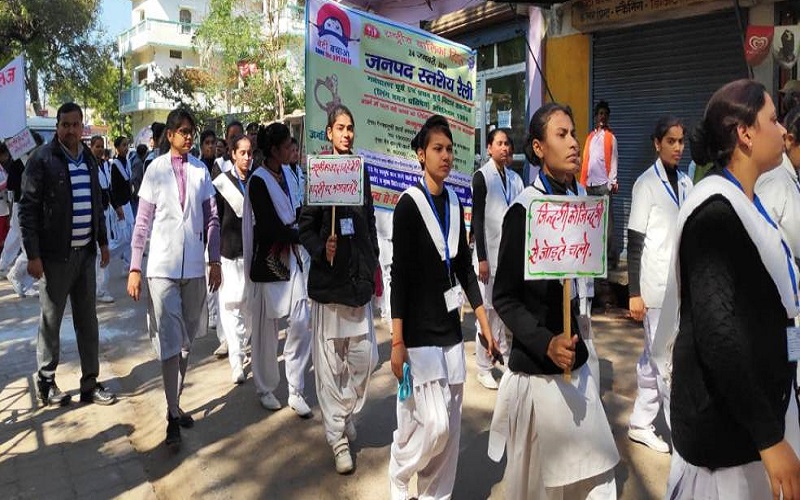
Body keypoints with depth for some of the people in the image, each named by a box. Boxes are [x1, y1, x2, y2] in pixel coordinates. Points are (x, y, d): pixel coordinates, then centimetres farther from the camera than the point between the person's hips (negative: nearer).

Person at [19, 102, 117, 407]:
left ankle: (90, 383, 19)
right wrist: (33, 255, -13)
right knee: (50, 321, 7)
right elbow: (28, 208, -9)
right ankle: (45, 382, 24)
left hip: (85, 252, 5)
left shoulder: (88, 159, 10)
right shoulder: (42, 159, -7)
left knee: (87, 321, 10)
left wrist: (102, 241, 16)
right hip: (55, 255, -5)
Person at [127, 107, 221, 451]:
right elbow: (143, 223, -1)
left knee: (186, 341, 13)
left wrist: (215, 260, 6)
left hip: (194, 267, 3)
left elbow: (211, 219, 8)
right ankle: (173, 416, 5)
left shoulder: (201, 170, 4)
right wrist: (135, 268, -4)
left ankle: (176, 406, 28)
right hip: (162, 268, -3)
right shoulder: (155, 170, -2)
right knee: (169, 342, -3)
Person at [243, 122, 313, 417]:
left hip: (291, 258, 6)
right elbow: (269, 227, -17)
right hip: (268, 262, -6)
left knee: (302, 324, 1)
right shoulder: (258, 180, -13)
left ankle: (296, 391, 15)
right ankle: (265, 389, 27)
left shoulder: (286, 174, 8)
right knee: (266, 329, 8)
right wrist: (303, 235, -12)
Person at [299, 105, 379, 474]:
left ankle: (346, 415, 32)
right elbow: (306, 227, -5)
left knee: (364, 356, 7)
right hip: (329, 277, -4)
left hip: (359, 277, 5)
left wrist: (374, 266, 16)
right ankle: (337, 437, 16)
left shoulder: (361, 171, 11)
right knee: (330, 359, 2)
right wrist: (322, 249, -23)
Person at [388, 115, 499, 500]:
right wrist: (397, 341, -14)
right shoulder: (409, 204, -9)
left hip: (450, 328, 6)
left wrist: (484, 323, 11)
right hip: (419, 331, -6)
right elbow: (399, 274, -12)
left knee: (451, 426, 9)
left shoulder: (454, 203, 9)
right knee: (434, 424, -5)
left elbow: (465, 268, 13)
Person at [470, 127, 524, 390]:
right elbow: (477, 219, -7)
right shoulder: (481, 177, -4)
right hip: (491, 254, -4)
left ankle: (504, 357, 28)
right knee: (488, 309, 0)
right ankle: (483, 368, 9)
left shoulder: (515, 178, 10)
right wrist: (481, 258, -11)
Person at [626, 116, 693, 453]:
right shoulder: (646, 184, -7)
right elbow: (635, 241, -9)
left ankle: (641, 424, 24)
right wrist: (634, 293, -11)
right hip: (657, 286, -6)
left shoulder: (686, 183, 9)